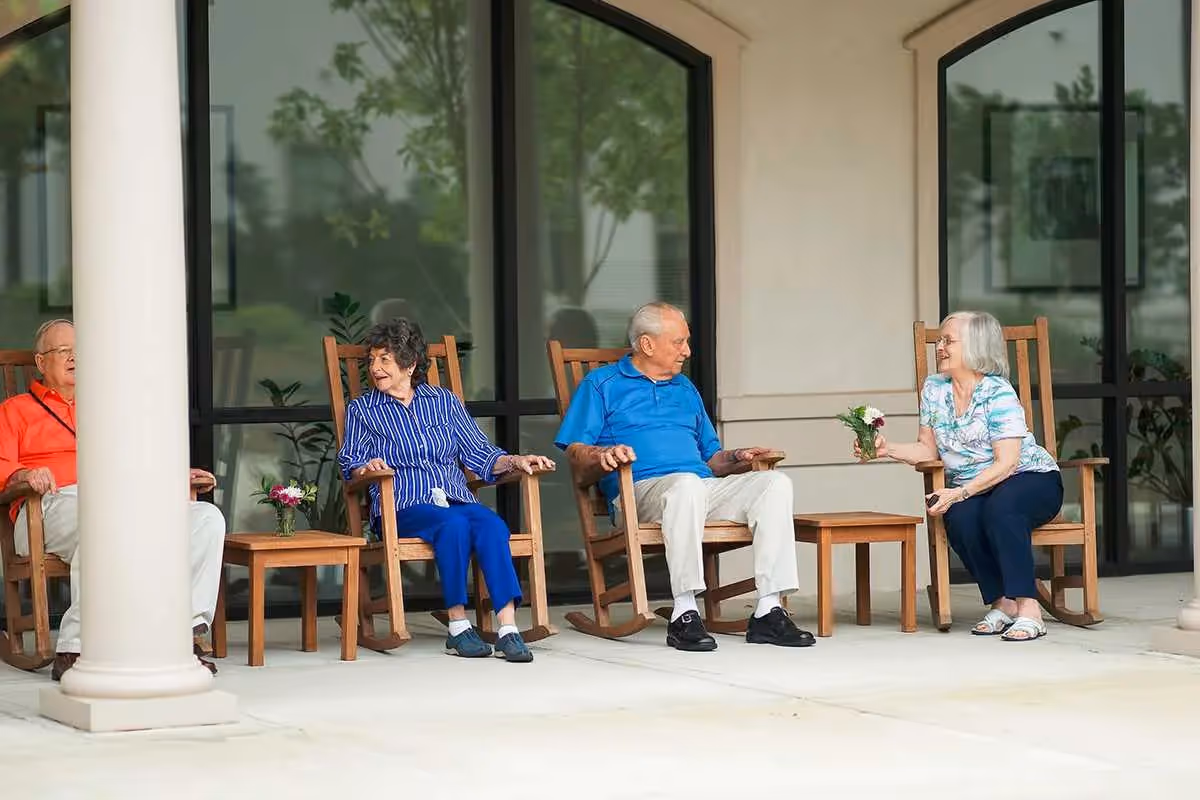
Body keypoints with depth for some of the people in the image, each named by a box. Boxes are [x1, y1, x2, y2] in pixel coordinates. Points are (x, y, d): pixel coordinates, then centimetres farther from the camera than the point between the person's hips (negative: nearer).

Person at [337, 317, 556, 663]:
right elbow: (351, 461, 5)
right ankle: (457, 626, -33)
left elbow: (478, 453, 17)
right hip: (403, 507, -2)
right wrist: (367, 467, -19)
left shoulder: (444, 401, 21)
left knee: (491, 524, -32)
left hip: (456, 500, 2)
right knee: (453, 524, -35)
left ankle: (508, 628, -42)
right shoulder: (361, 410, 16)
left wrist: (514, 461, 0)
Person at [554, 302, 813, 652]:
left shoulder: (686, 389, 30)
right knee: (687, 484, -40)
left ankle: (769, 611, -27)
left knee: (775, 483, -19)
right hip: (642, 489, -6)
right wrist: (604, 456, -19)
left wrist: (737, 458, 8)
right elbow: (576, 452, 2)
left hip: (704, 486, 6)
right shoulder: (601, 384, 13)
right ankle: (684, 614, -41)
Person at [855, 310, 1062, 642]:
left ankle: (1027, 609, -36)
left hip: (1031, 479, -5)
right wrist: (888, 450, -9)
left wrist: (959, 493, -31)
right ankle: (1002, 604, -16)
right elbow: (929, 449, 8)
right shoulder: (933, 389, 4)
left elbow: (1006, 463, -21)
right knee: (960, 518, -30)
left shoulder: (998, 394, -16)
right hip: (969, 491, 5)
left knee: (1000, 508, -38)